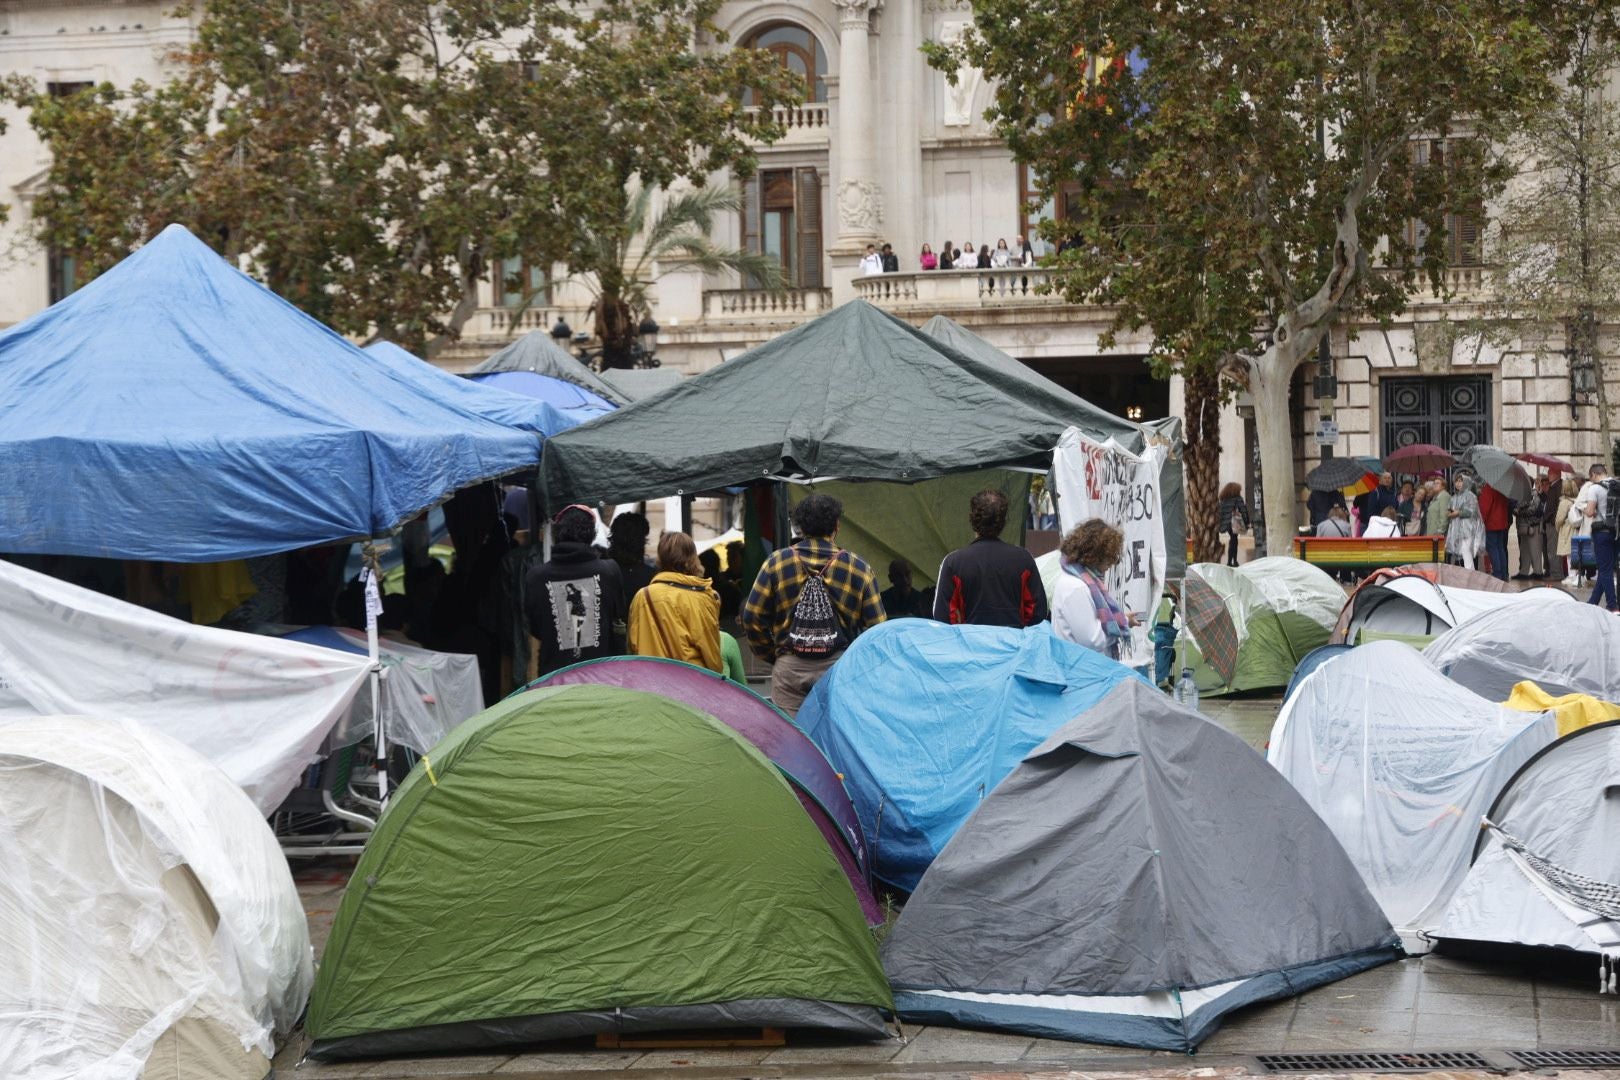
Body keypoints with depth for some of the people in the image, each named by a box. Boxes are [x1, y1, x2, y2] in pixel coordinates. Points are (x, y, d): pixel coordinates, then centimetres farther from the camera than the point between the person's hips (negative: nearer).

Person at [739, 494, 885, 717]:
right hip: (839, 666, 0)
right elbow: (876, 625, 3)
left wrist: (772, 656, 15)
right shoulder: (858, 567, 3)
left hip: (788, 667, 0)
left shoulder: (777, 562, 3)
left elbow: (752, 618, 3)